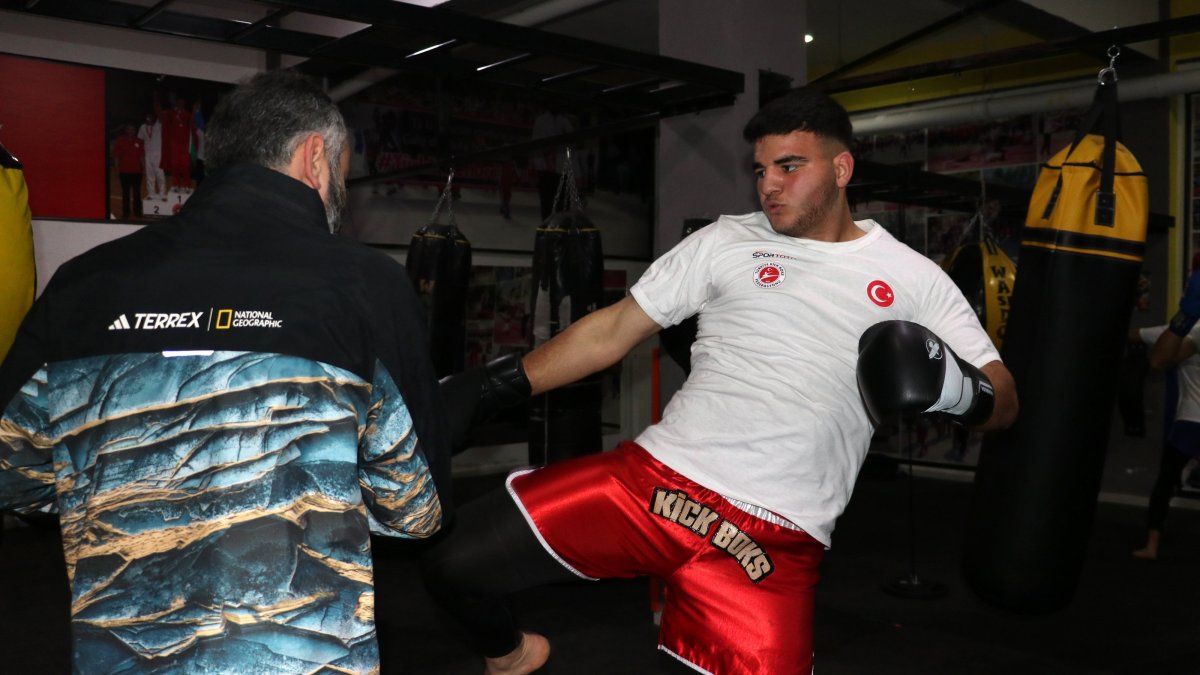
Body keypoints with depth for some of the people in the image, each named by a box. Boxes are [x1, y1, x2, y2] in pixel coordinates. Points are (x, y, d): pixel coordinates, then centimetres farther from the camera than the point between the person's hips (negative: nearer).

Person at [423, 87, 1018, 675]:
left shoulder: (911, 279, 6)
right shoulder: (724, 243, 8)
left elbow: (1002, 402, 6)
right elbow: (611, 331, 10)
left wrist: (958, 388, -17)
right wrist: (493, 388, 5)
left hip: (773, 538, -1)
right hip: (652, 479, 1)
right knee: (451, 558, -6)